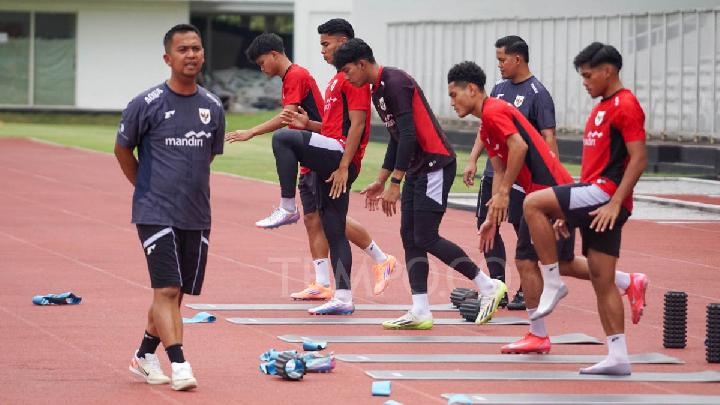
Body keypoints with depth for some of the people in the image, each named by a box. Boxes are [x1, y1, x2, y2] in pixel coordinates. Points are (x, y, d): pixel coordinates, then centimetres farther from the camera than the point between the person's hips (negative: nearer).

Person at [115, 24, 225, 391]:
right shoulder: (147, 105, -7)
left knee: (176, 292, 11)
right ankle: (178, 364, -18)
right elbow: (122, 150, 6)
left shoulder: (213, 108, 6)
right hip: (155, 213, -5)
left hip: (197, 216, 5)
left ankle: (145, 356, 27)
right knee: (167, 289, -14)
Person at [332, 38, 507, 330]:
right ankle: (420, 313, 4)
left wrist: (395, 183, -22)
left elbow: (407, 134, -22)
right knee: (410, 237, 5)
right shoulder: (378, 92, 16)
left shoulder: (395, 83, -16)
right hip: (417, 168, 10)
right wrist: (380, 182, 25)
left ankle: (488, 287, -2)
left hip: (435, 164, -10)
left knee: (425, 238, -11)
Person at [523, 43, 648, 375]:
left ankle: (552, 283, -13)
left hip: (606, 193, -10)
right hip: (593, 197, 10)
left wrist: (615, 203, -24)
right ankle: (618, 357, 7)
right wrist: (569, 213, 24)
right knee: (602, 281, 7)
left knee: (533, 204, -20)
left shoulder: (625, 105, -9)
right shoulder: (601, 108, 21)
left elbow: (639, 159, -17)